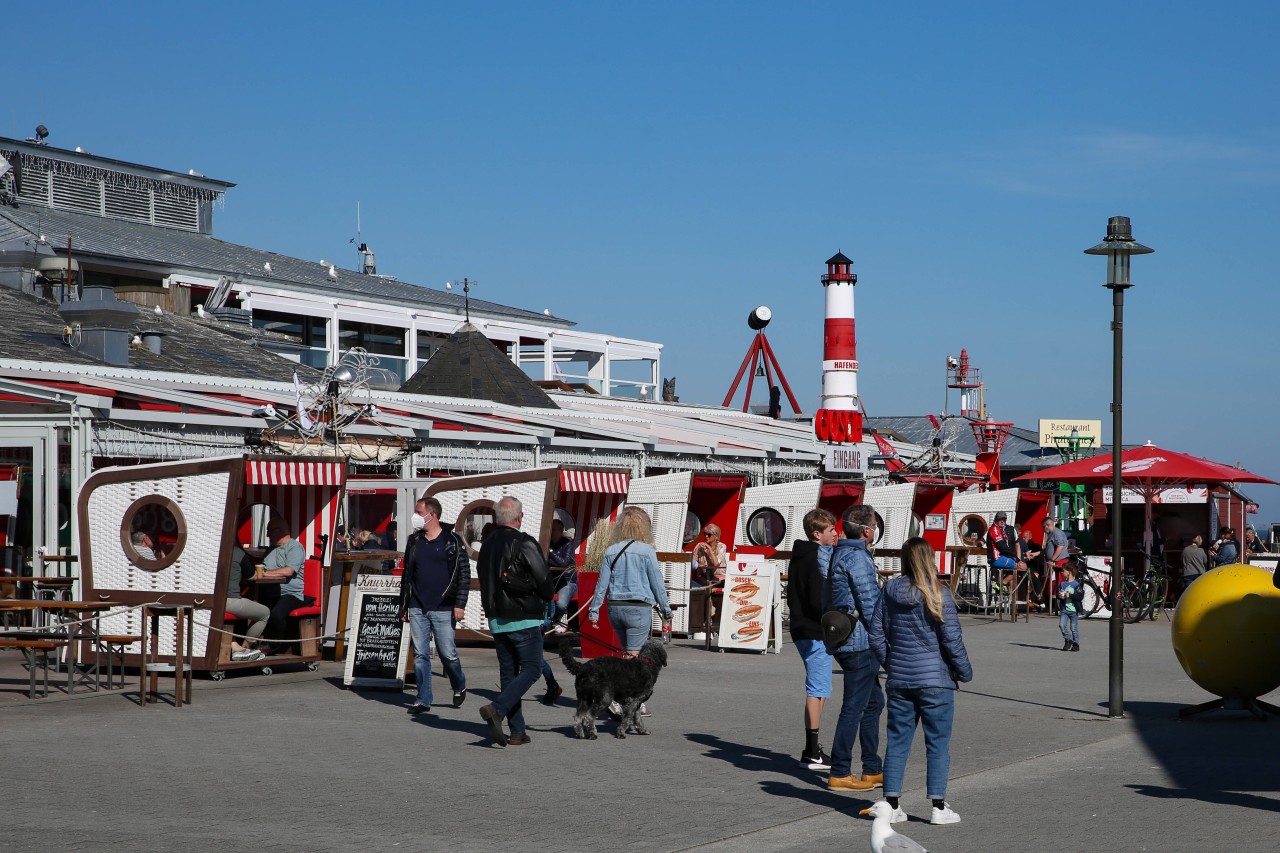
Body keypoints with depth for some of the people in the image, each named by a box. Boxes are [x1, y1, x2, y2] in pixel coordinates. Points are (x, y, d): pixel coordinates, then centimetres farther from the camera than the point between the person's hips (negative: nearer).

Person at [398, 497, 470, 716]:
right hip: (417, 608, 4)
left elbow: (464, 573, -4)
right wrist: (403, 606, 15)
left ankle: (459, 687, 25)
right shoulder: (414, 541, 12)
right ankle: (423, 700, 7)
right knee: (420, 654, 2)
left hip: (443, 609, -4)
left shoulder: (452, 540, -3)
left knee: (448, 653, -1)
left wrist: (460, 604, -10)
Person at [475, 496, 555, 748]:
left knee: (508, 671, 11)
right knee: (532, 669, -1)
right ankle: (496, 709, -19)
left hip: (496, 619, 7)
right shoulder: (525, 544, -13)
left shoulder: (487, 545, 8)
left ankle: (517, 731, 9)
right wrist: (546, 598, 10)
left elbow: (484, 581, 13)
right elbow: (544, 581, -11)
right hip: (524, 619, -7)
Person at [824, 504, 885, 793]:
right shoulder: (857, 557, -16)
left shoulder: (837, 553, 15)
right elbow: (870, 602, -18)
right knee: (854, 707, -4)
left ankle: (873, 769, 22)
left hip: (841, 637, 10)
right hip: (861, 642, -10)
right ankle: (839, 774, 0)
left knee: (874, 702, 17)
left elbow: (826, 600, 20)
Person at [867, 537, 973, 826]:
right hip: (935, 680, -4)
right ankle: (938, 807, 5)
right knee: (938, 743, 4)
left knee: (897, 741, 10)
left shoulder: (890, 592, 1)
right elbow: (951, 639, -11)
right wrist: (965, 672, 3)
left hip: (899, 680, 4)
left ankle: (891, 804, 11)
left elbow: (876, 636, 6)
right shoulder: (938, 594, -12)